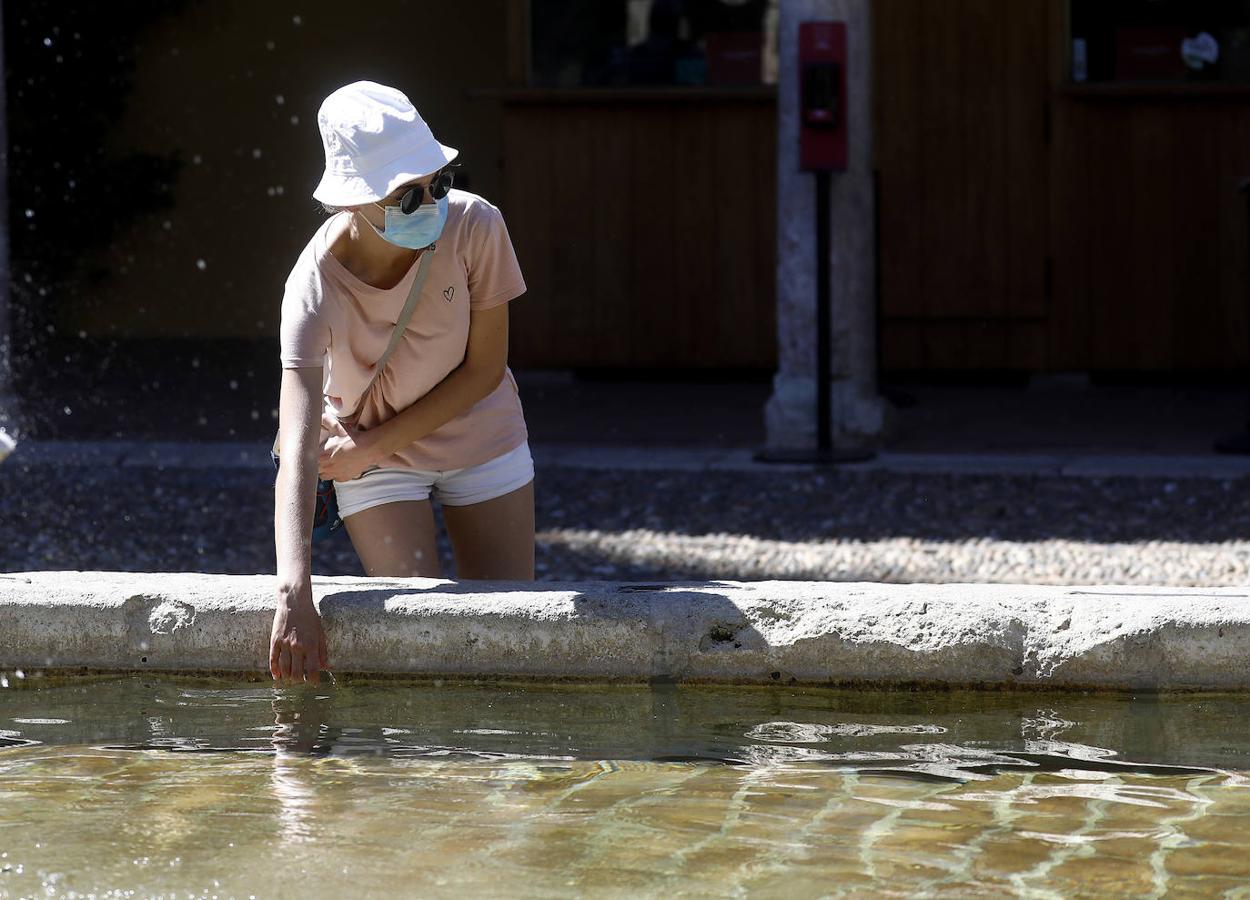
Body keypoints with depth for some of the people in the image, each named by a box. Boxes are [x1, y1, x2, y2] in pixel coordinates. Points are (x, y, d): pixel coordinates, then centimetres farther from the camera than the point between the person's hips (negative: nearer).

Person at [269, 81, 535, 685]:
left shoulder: (474, 225, -27)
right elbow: (295, 456, -39)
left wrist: (372, 446, -18)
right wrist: (293, 597, -51)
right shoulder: (317, 286, -32)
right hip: (374, 457, -2)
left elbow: (485, 368, -14)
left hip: (480, 436, 2)